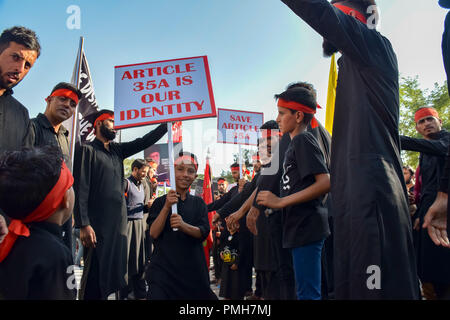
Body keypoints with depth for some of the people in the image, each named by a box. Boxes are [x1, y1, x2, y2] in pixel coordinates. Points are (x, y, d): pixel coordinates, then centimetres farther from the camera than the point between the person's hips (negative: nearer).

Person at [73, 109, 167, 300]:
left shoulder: (117, 150, 17)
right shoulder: (87, 150, -4)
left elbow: (144, 141, 19)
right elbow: (80, 189, -12)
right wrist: (84, 224, -19)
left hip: (119, 224, 7)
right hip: (97, 226, -7)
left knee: (114, 273, 12)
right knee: (95, 277, -4)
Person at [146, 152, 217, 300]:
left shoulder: (198, 203, 8)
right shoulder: (160, 202, 2)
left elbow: (204, 232, -5)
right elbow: (154, 233, -9)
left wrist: (183, 225, -24)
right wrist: (167, 207, -21)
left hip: (193, 268, 2)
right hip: (163, 268, -2)